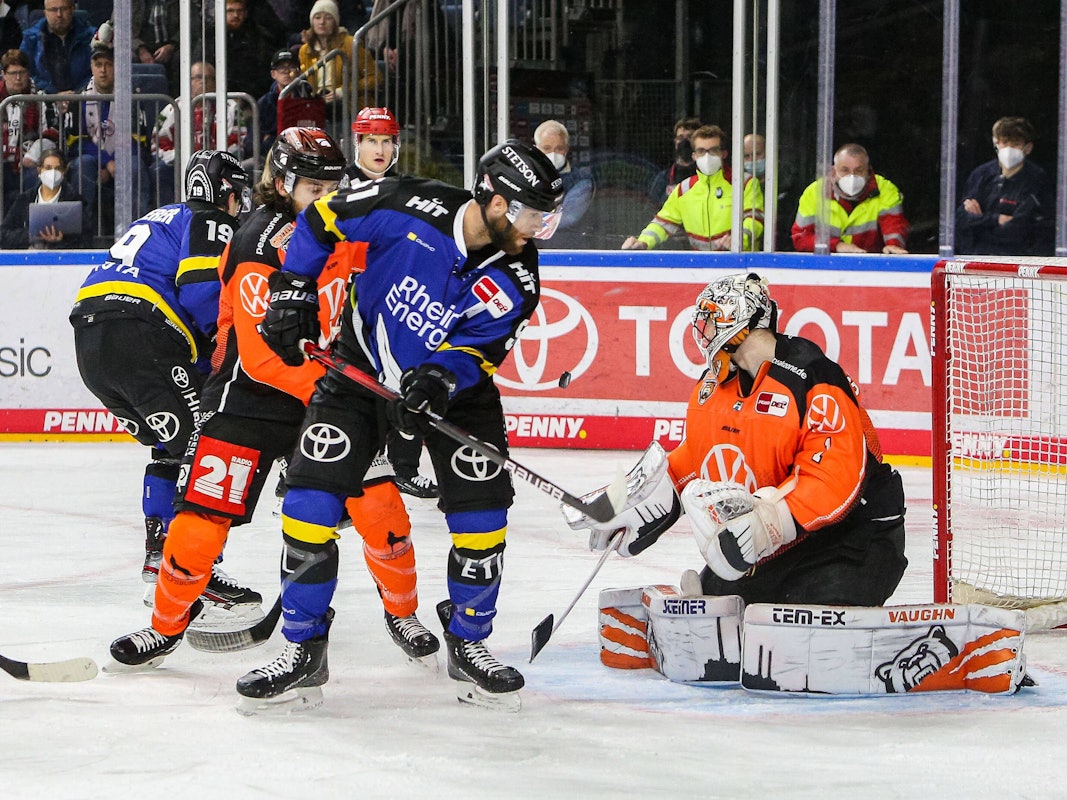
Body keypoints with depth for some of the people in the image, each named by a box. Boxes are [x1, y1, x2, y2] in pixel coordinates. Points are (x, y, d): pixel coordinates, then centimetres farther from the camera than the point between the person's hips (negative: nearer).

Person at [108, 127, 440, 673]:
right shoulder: (259, 248, -21)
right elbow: (264, 357, -24)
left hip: (329, 383, 5)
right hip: (251, 392, -5)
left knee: (378, 502, -6)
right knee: (204, 516, -7)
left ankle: (402, 614, 16)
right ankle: (166, 626, 14)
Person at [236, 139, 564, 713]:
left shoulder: (515, 277, -18)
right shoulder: (411, 207, -25)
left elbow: (478, 350, -19)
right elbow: (321, 218, -11)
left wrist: (441, 378, -39)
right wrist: (294, 291, -12)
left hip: (453, 383, 2)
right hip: (362, 366, -2)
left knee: (481, 508, -9)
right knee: (311, 495, -12)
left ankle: (468, 645, 12)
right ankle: (303, 651, -1)